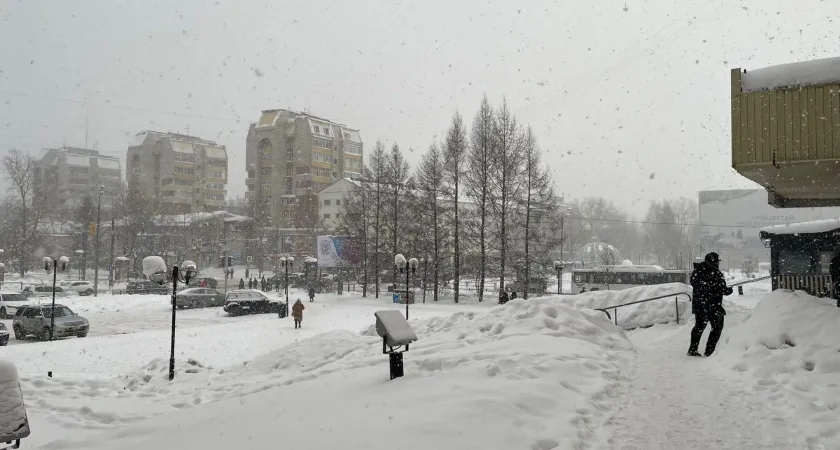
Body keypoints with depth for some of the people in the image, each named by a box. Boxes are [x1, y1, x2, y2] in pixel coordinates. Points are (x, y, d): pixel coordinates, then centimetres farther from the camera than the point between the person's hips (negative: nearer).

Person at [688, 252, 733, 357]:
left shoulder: (697, 270, 2)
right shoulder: (716, 273, -18)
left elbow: (693, 283, 14)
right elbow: (722, 289, -17)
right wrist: (729, 290, 4)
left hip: (698, 304, 7)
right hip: (713, 305, -6)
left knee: (699, 326, 19)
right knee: (717, 327, 10)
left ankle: (692, 349, 19)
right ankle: (709, 351, 6)